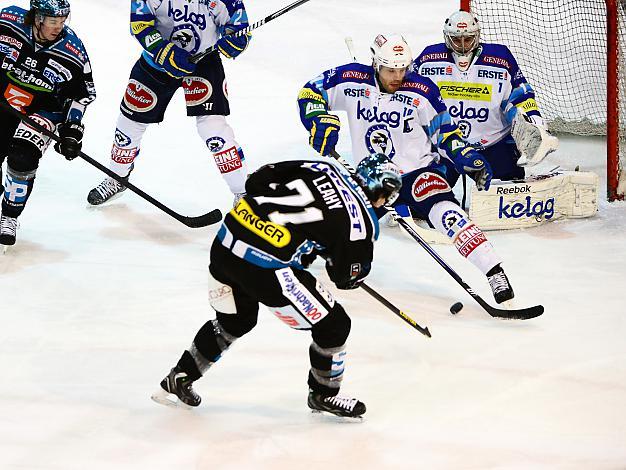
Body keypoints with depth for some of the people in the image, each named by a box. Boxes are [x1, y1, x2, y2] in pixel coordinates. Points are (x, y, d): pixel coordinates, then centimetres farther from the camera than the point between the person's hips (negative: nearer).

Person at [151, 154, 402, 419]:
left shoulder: (322, 169, 12)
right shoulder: (363, 220, -2)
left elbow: (257, 180, 13)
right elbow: (347, 278, 7)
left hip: (225, 241, 7)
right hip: (266, 268, -7)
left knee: (235, 322, 33)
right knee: (334, 324, 11)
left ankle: (177, 382, 40)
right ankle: (323, 394, 29)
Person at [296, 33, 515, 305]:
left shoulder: (422, 92, -8)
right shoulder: (353, 81, -6)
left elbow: (445, 133, 2)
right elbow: (310, 93, 5)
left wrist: (469, 159, -12)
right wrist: (320, 122, -13)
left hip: (418, 170, -3)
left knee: (442, 209, -30)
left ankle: (494, 272, -39)